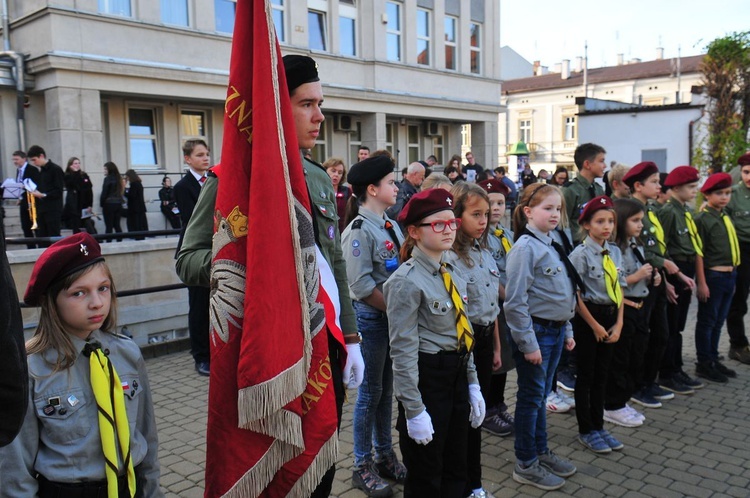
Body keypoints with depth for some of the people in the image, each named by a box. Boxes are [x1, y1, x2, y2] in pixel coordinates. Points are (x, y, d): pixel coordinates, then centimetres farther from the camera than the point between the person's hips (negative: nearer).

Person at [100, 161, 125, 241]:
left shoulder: (108, 179, -11)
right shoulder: (118, 178, 8)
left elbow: (104, 193, -11)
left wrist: (101, 203, 1)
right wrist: (119, 201, 15)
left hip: (109, 204, -6)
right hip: (118, 204, 6)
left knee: (109, 226, -3)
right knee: (117, 225, 10)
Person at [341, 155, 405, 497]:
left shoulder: (391, 226, 10)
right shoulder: (359, 230, -15)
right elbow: (361, 285, -21)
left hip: (393, 317, 7)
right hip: (371, 317, -7)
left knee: (386, 389, 16)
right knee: (370, 391, 3)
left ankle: (385, 456, 30)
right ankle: (362, 466, 18)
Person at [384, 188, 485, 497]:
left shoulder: (452, 274, 8)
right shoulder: (407, 281, -17)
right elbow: (403, 350, -18)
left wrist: (473, 384, 12)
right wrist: (414, 410, -19)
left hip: (457, 376, 8)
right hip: (426, 378, -8)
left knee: (455, 471, 20)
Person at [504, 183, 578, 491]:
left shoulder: (552, 246, 10)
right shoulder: (526, 247, -16)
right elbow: (515, 301, -20)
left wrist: (567, 330, 16)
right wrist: (528, 343, -20)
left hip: (555, 330, 8)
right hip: (535, 330, -8)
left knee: (541, 394, 19)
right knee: (531, 396, 3)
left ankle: (541, 452, 33)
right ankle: (526, 465, 17)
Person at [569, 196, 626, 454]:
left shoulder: (615, 252, 6)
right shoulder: (580, 254, -14)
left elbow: (619, 289, 9)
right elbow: (575, 295, -14)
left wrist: (619, 322, 0)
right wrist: (595, 325, -10)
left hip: (610, 316, 6)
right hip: (587, 316, -6)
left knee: (601, 374, 15)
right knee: (585, 375, 5)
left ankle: (598, 426, 29)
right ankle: (586, 431, 18)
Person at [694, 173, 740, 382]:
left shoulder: (726, 217, 11)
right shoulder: (702, 219, -12)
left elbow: (730, 247, 17)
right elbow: (698, 254, -14)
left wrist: (733, 274, 12)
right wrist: (702, 282, -16)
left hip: (729, 275, 7)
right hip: (713, 276, -7)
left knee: (719, 321, 15)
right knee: (707, 321, 4)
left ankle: (714, 360, 27)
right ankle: (704, 363, 14)